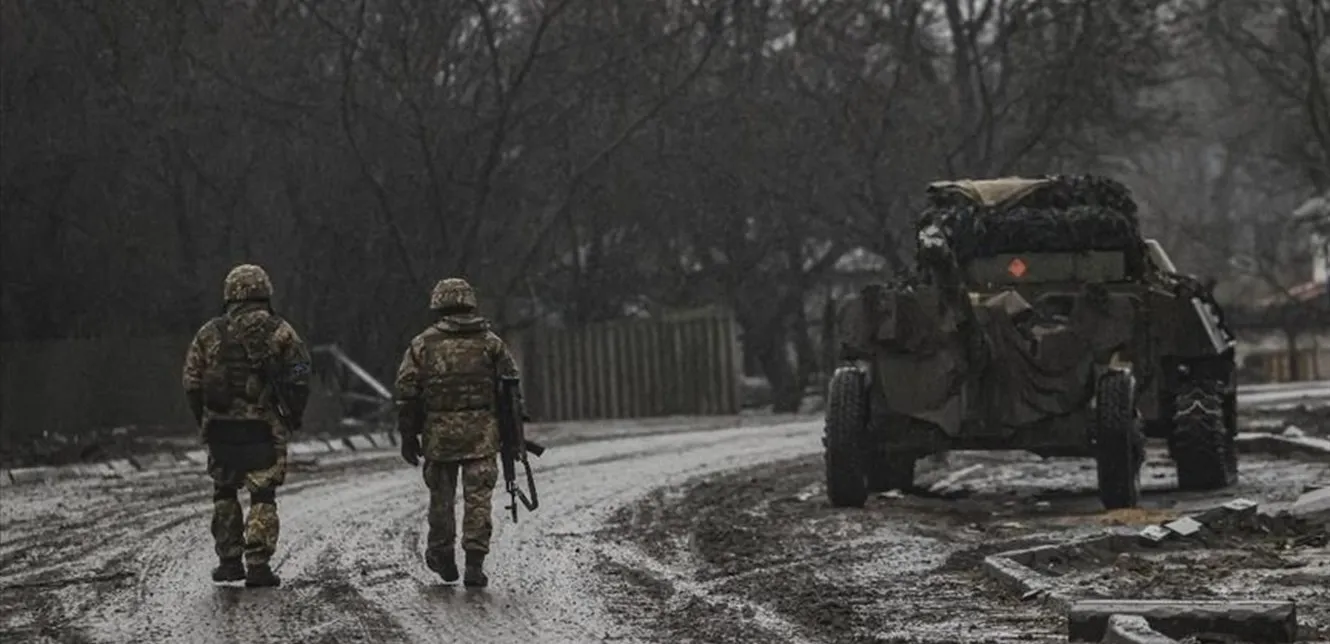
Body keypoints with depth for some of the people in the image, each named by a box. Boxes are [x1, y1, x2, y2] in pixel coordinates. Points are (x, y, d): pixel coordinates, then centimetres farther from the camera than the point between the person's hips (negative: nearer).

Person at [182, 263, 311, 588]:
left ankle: (229, 561, 16)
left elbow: (192, 383, 4)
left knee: (224, 492, 16)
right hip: (263, 427, -2)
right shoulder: (279, 332, -1)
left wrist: (203, 422, 13)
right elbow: (299, 378, -5)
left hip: (219, 425, 2)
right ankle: (258, 564, -6)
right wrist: (293, 418, 7)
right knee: (262, 496, 1)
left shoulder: (209, 333, 5)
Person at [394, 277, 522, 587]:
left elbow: (406, 393, 1)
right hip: (482, 433, 0)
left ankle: (443, 556, 25)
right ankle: (475, 563, -7)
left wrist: (408, 435, 7)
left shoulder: (422, 345, 3)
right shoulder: (491, 343, 5)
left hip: (439, 433, 0)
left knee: (441, 496, 14)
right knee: (478, 498, -1)